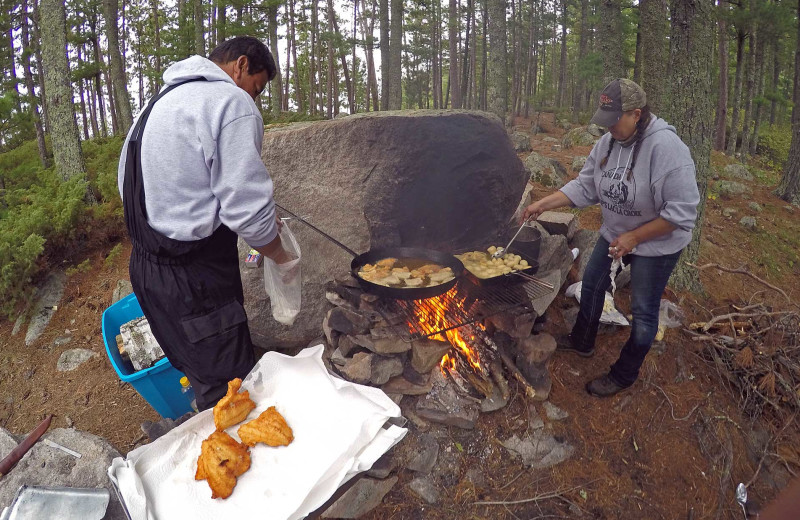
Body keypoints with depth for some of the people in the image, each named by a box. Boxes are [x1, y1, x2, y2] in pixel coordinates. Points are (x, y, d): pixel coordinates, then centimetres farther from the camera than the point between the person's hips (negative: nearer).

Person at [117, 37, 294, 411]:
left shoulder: (162, 100, 16)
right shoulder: (232, 103, -14)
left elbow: (125, 184, 20)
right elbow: (249, 210, -20)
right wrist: (279, 255, -1)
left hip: (145, 265, 10)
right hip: (195, 279, -10)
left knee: (200, 374, 21)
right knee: (229, 388, 2)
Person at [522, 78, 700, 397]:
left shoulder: (666, 147, -30)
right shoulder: (607, 143, -7)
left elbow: (682, 211, -29)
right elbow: (584, 187, -1)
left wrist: (634, 237, -25)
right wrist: (543, 204, -11)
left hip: (655, 243, -7)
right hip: (615, 234, 7)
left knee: (643, 312, 7)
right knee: (592, 284, 20)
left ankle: (624, 375, 27)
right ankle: (582, 342, 44)